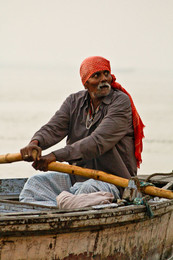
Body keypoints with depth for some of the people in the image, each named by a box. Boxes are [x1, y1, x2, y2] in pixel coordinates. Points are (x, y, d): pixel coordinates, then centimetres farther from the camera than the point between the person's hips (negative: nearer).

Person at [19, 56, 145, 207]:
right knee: (36, 182, -10)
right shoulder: (74, 102, 8)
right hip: (78, 175, 6)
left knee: (87, 189, -37)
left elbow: (98, 142, -25)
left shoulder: (121, 101, -13)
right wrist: (35, 142, -34)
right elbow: (53, 128, -7)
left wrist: (56, 155, -33)